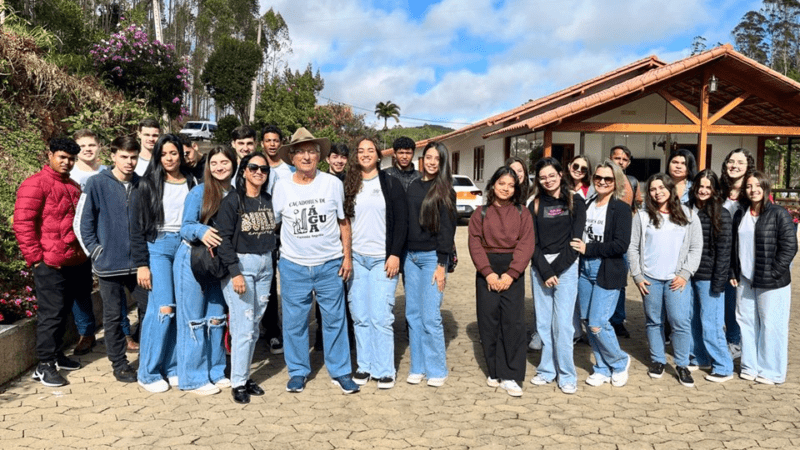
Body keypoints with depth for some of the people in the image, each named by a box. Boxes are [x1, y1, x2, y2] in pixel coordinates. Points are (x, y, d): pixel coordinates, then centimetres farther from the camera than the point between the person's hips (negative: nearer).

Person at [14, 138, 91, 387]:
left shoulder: (73, 187, 16)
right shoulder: (35, 184, -8)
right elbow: (23, 223, -14)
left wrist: (83, 251, 18)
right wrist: (35, 257, -14)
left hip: (74, 262, 8)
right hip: (49, 264, -8)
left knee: (63, 311, 16)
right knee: (51, 313, -3)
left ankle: (56, 355, 29)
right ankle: (44, 365, 6)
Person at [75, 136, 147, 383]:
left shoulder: (141, 185, 3)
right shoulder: (97, 184, -7)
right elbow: (82, 222, -4)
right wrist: (96, 251, -7)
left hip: (138, 261, 3)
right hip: (109, 263, -3)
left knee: (149, 308, 6)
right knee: (113, 316, 8)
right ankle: (119, 363, 22)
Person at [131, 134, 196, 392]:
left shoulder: (191, 183, 9)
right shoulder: (148, 184, 1)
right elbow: (138, 227, 0)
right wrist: (141, 264, -6)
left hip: (185, 248, 3)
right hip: (158, 247, -3)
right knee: (163, 309, -10)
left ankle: (171, 368, 16)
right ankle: (148, 373, 4)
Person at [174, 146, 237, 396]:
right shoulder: (199, 192, -11)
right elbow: (185, 227, -12)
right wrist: (201, 231, -33)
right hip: (192, 260, -5)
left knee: (216, 318, 13)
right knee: (193, 319, 1)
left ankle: (214, 371, 26)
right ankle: (193, 378, 12)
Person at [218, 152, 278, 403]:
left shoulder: (269, 200, 9)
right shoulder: (232, 201, -7)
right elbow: (224, 239, -12)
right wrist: (235, 272, -17)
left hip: (265, 264, 5)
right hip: (240, 264, -5)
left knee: (254, 325, 9)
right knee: (244, 328, -6)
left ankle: (245, 376, 21)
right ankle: (238, 383, 6)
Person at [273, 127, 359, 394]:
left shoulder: (333, 184, -1)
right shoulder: (282, 187, 0)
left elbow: (343, 222, 7)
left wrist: (347, 256, 2)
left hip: (330, 265, 0)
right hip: (293, 265, 1)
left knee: (335, 320, 6)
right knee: (294, 322, 7)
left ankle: (340, 371, 20)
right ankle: (298, 372, 24)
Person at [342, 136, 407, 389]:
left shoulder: (390, 184, 2)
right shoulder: (349, 185, 9)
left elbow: (401, 221, -1)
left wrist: (395, 255, -8)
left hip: (383, 259, -3)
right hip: (356, 258, 3)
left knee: (380, 316, -4)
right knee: (360, 316, 6)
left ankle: (384, 370, 6)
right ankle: (364, 366, 18)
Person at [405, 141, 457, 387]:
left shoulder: (445, 190, -3)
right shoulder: (413, 186, 11)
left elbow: (447, 228, -7)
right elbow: (405, 221, 12)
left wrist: (441, 265, -13)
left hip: (432, 257, -5)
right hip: (411, 256, 5)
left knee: (430, 316, -6)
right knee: (413, 314, 7)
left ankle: (437, 370, 7)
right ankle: (418, 367, 17)